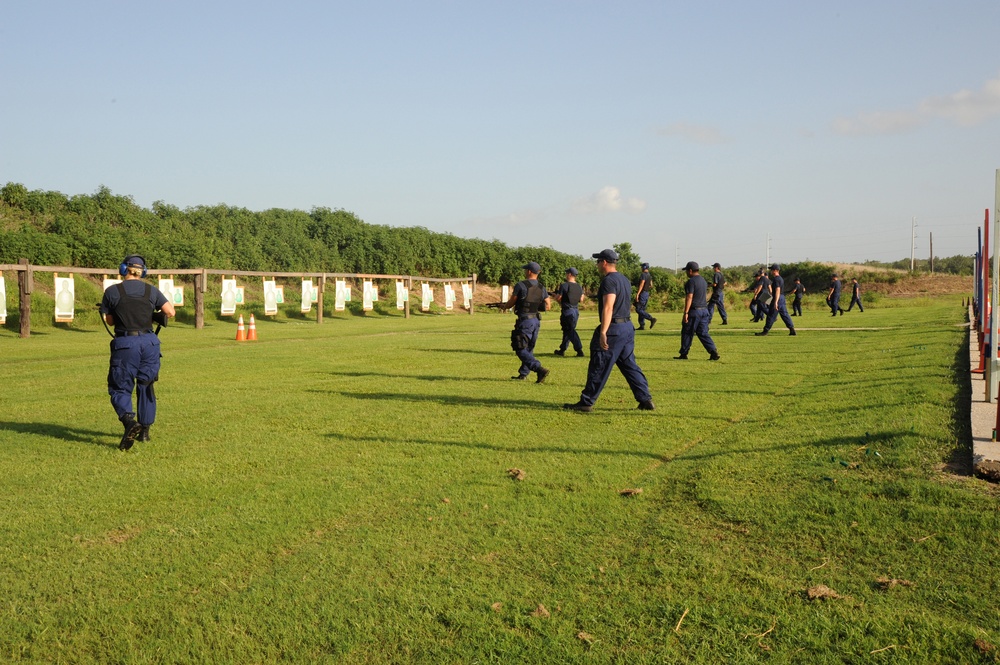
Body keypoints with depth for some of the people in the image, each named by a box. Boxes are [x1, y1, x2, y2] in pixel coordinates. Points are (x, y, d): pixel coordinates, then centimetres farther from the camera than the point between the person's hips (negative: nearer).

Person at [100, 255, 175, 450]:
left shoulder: (112, 291, -1)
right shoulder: (151, 290, 4)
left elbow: (109, 321, 7)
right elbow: (170, 312, -2)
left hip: (125, 344, -3)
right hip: (149, 342, 3)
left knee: (120, 388, 5)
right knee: (146, 386, 16)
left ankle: (129, 421, -20)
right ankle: (145, 431, 21)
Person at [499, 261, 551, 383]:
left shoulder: (521, 285, -12)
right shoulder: (542, 288, 6)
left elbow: (511, 303, -4)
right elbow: (547, 306, 8)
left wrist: (504, 306, 18)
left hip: (525, 321, -7)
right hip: (536, 321, 7)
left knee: (521, 350, -4)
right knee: (529, 349, 17)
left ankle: (540, 370, -18)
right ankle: (523, 374, 25)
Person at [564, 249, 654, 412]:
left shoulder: (609, 280, -14)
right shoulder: (625, 279, 17)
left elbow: (608, 308, -23)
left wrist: (603, 332, -27)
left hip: (613, 328, -9)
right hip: (628, 327, 9)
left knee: (598, 368, -3)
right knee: (629, 366, 13)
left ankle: (586, 403, 3)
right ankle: (646, 400, 9)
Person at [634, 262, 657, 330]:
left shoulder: (644, 275, -14)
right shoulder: (649, 276, 13)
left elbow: (641, 285, -21)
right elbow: (651, 286, 18)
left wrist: (637, 294, -23)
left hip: (642, 293, -10)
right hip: (647, 293, 10)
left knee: (638, 310, -10)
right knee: (642, 310, 12)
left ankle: (651, 319, -20)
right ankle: (642, 326, 10)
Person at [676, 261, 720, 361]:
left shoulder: (691, 281, -13)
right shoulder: (703, 280, 15)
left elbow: (689, 297, -20)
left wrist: (686, 312, -22)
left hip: (694, 311, -8)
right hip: (704, 310, 8)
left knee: (687, 333, 3)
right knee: (703, 333, 8)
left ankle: (683, 354, 10)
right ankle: (713, 351, -5)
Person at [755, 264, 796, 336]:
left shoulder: (776, 279, -15)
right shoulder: (781, 278, 17)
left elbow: (778, 290, -23)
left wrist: (775, 302, -28)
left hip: (778, 298, -10)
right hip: (782, 298, 10)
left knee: (771, 315, -5)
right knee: (784, 314, 9)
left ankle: (765, 331, -1)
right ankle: (792, 329, 4)